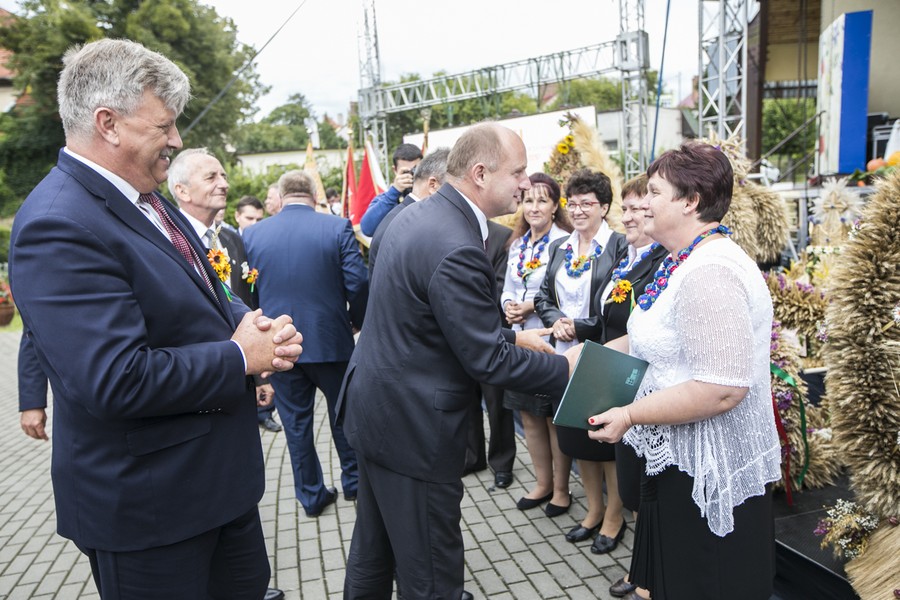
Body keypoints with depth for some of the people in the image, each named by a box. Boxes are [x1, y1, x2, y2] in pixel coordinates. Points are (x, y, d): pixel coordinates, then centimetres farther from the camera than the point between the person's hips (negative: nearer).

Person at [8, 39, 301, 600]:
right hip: (146, 502, -9)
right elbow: (117, 380, -32)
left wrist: (257, 326, -7)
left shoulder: (146, 201, 6)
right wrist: (242, 357, -20)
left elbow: (203, 302, 15)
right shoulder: (58, 226, -24)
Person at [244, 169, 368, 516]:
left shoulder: (252, 234, -2)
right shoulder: (337, 228, -9)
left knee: (296, 421, 14)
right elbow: (357, 283, -13)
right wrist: (357, 320, 5)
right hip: (330, 340, -1)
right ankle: (353, 481, 33)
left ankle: (311, 495, 26)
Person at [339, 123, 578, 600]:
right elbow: (488, 362, -21)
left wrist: (513, 335, 11)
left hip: (373, 407, 10)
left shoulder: (416, 215, 5)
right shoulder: (457, 249, -26)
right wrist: (566, 368, -10)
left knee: (372, 553, 26)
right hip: (414, 427, -10)